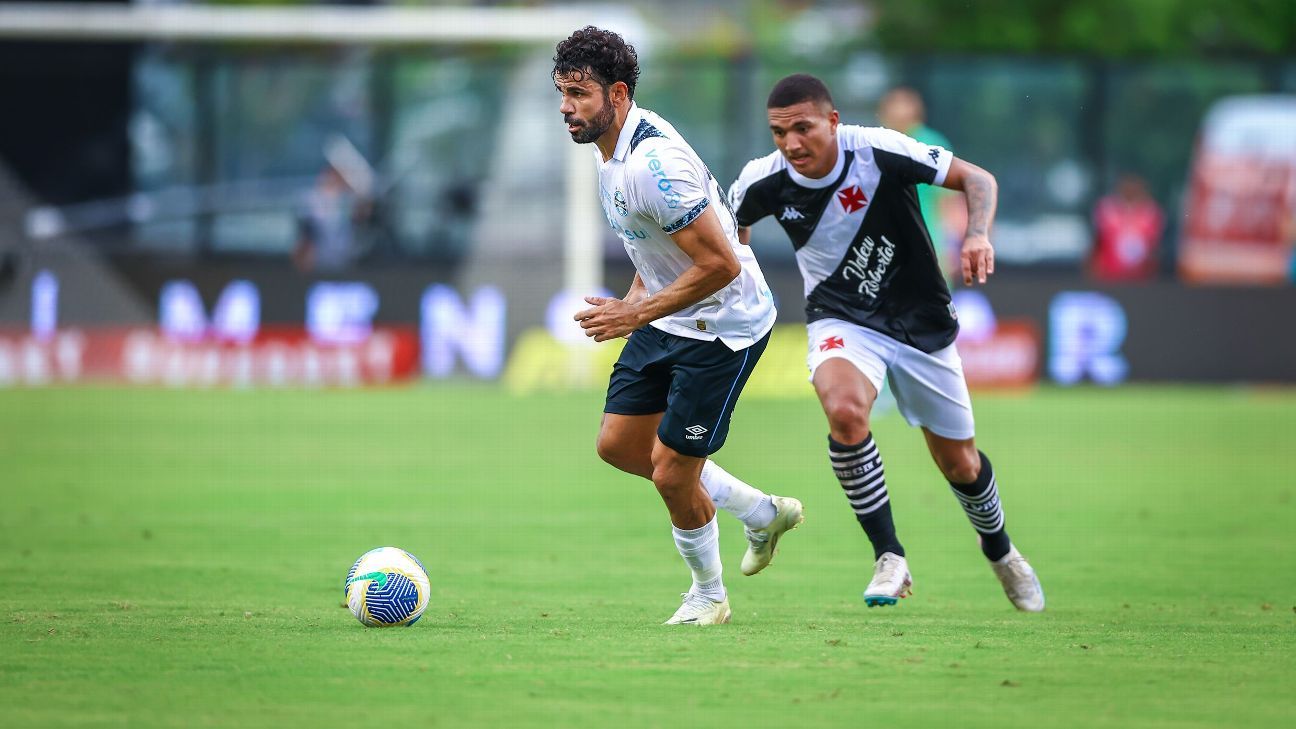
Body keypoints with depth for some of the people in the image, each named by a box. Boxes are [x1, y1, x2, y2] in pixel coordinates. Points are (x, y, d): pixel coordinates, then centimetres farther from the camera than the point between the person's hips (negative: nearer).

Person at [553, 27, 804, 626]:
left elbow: (721, 264, -30)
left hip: (724, 326, -10)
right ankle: (763, 514, 27)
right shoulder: (612, 149, 2)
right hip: (670, 321, 10)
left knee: (671, 471, -5)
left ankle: (708, 596, 20)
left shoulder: (654, 163, -29)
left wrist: (638, 313, -25)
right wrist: (635, 299, 8)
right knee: (618, 444, 12)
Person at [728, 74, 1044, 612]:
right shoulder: (763, 182, -15)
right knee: (844, 411, -33)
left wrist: (978, 235, -32)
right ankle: (889, 557, -19)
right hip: (842, 321, 0)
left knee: (960, 465, 10)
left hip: (920, 321, 0)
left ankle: (999, 551, 44)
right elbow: (733, 225, 9)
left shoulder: (879, 151, -23)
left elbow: (976, 179, -15)